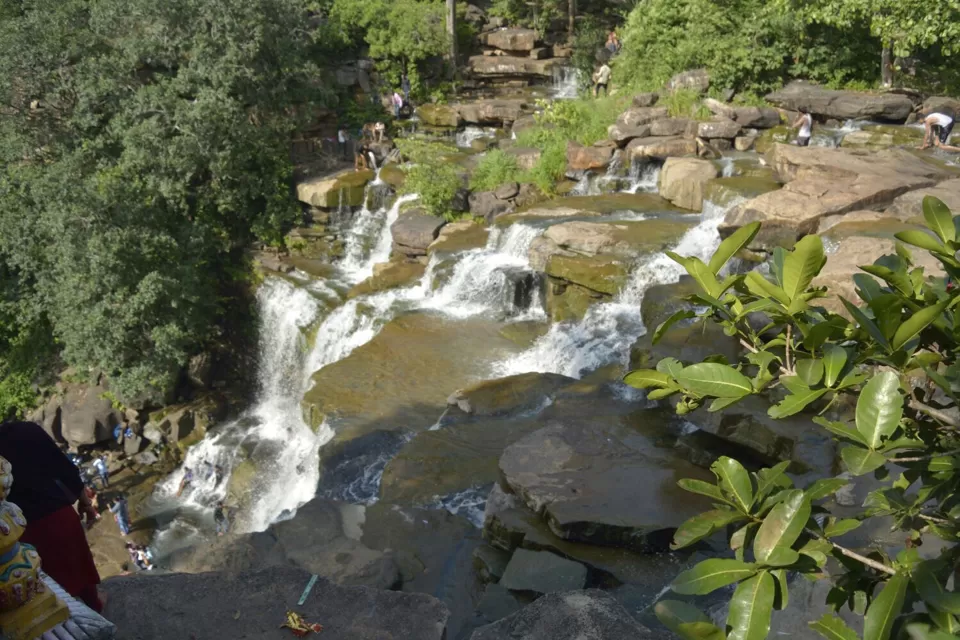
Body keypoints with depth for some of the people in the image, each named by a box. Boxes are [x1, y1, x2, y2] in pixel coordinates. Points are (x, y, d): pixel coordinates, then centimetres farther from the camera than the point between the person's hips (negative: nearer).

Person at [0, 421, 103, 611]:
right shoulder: (27, 431, -11)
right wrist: (84, 500, 8)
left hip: (25, 528, -1)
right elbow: (65, 467, -6)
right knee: (79, 562, 22)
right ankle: (93, 605, 41)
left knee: (54, 572, 20)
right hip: (58, 513, 1)